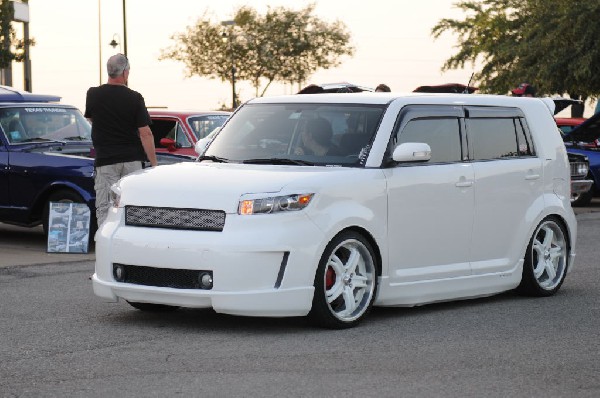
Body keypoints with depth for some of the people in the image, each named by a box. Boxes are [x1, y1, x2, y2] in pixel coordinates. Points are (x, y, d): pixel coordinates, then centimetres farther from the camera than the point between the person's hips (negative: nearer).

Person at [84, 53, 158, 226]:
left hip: (105, 160, 0)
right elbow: (145, 134, -9)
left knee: (104, 209, 0)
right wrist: (154, 163, -5)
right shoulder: (135, 98, -7)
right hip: (133, 160, 0)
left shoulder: (93, 95, -1)